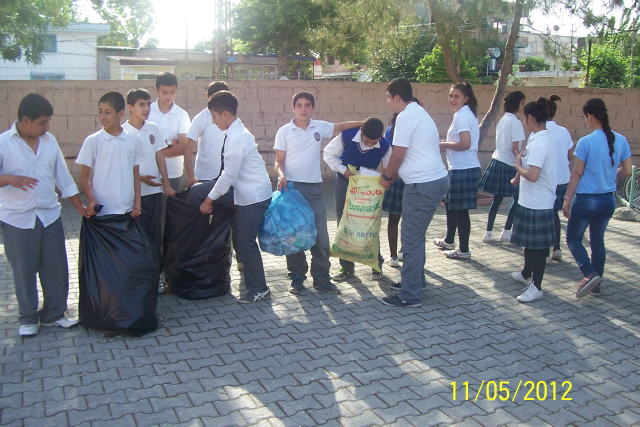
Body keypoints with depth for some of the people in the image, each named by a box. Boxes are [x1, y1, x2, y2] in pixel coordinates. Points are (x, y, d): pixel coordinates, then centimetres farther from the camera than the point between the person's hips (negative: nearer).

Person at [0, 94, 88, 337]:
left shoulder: (49, 141, 7)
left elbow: (63, 177, 12)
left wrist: (79, 206, 11)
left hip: (50, 215, 4)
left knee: (56, 268, 8)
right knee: (24, 271, 7)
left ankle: (54, 314, 24)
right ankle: (28, 319, 24)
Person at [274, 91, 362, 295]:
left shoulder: (320, 127, 7)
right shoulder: (284, 131, 1)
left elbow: (341, 126, 25)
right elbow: (279, 161, 1)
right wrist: (281, 176, -18)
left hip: (313, 187, 2)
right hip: (291, 186, -2)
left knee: (320, 235, 0)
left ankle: (321, 278, 11)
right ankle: (297, 278, 15)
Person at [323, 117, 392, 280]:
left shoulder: (385, 147, -19)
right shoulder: (347, 136, -22)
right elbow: (328, 154, -8)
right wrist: (344, 170, -20)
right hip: (344, 182, 1)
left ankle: (376, 264, 17)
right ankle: (346, 266, 15)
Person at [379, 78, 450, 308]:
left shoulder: (406, 117, -13)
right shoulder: (420, 112, 18)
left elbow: (398, 156, -12)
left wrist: (387, 177, 5)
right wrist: (393, 175, 21)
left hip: (423, 185, -10)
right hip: (437, 179, 10)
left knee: (411, 239, -4)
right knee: (416, 235, 21)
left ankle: (410, 295, 3)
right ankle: (416, 279, 35)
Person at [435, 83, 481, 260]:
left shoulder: (462, 116, -14)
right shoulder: (468, 114, 17)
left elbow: (465, 144, -23)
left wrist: (445, 145, -9)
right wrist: (447, 145, 12)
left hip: (463, 170, -11)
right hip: (468, 167, 11)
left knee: (460, 210, -4)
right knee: (450, 204, 22)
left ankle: (464, 251, 4)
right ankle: (449, 240, 37)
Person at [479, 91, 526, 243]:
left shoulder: (503, 120, 12)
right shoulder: (516, 122, -13)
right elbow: (515, 149, -17)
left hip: (497, 161, 8)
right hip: (508, 165, -8)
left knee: (497, 199, 11)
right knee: (518, 198, 5)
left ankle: (489, 233, 12)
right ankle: (506, 233, 7)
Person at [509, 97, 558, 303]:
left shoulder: (538, 143, -22)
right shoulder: (546, 137, 10)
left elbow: (533, 175, -29)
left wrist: (518, 165, -13)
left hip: (536, 203, -10)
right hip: (532, 200, 10)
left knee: (537, 245, -2)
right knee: (529, 241, 23)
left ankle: (536, 287, 6)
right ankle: (527, 274, 40)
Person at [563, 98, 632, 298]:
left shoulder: (586, 142, -17)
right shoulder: (621, 140, -1)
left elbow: (577, 173, -13)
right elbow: (627, 171, 5)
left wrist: (567, 199, -6)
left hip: (586, 199, -6)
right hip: (609, 199, 6)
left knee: (573, 238, 11)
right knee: (598, 240, 18)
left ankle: (589, 273, -8)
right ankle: (596, 285, 23)